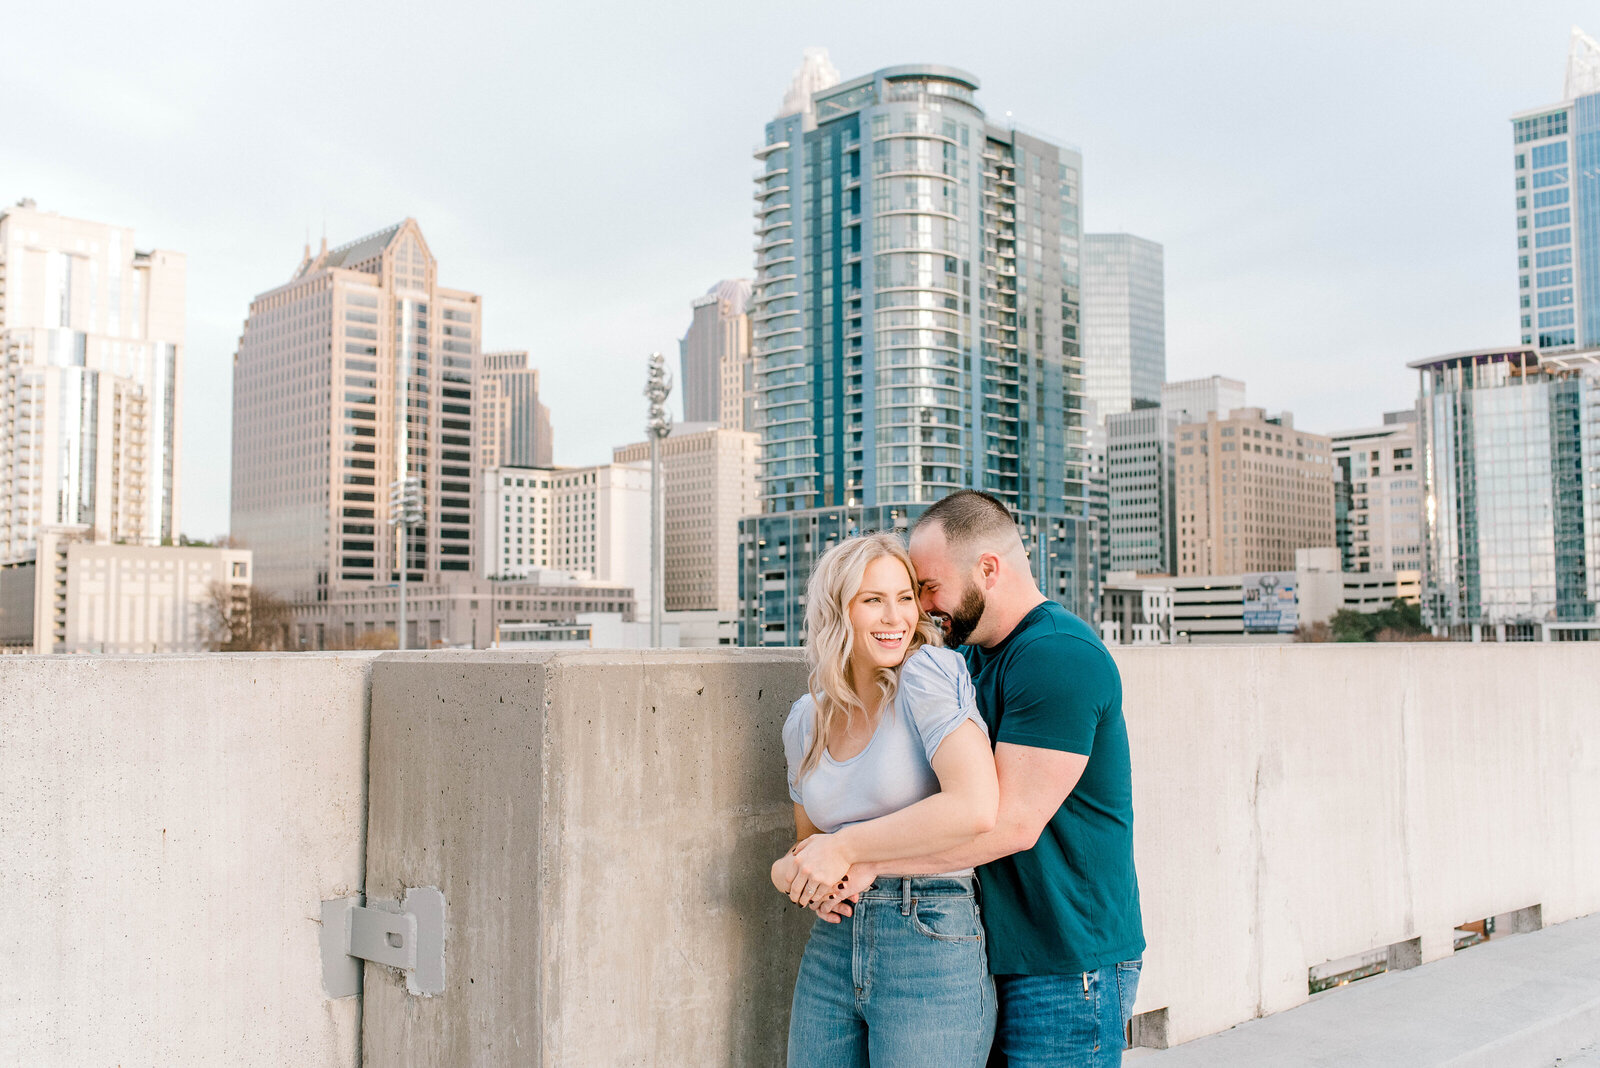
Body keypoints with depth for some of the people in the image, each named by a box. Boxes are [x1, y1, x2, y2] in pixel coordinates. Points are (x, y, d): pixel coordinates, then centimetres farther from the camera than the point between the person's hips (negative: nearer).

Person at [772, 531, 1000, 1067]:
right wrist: (790, 870, -4)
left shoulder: (930, 673, -11)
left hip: (932, 947, -5)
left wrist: (845, 847, -17)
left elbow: (975, 808, -24)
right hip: (831, 947, 6)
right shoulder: (805, 721, 8)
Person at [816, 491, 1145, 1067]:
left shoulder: (1058, 657, -19)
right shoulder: (970, 652, 11)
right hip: (1002, 953, 9)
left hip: (1066, 963, -8)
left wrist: (867, 860, -21)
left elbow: (1013, 820, -25)